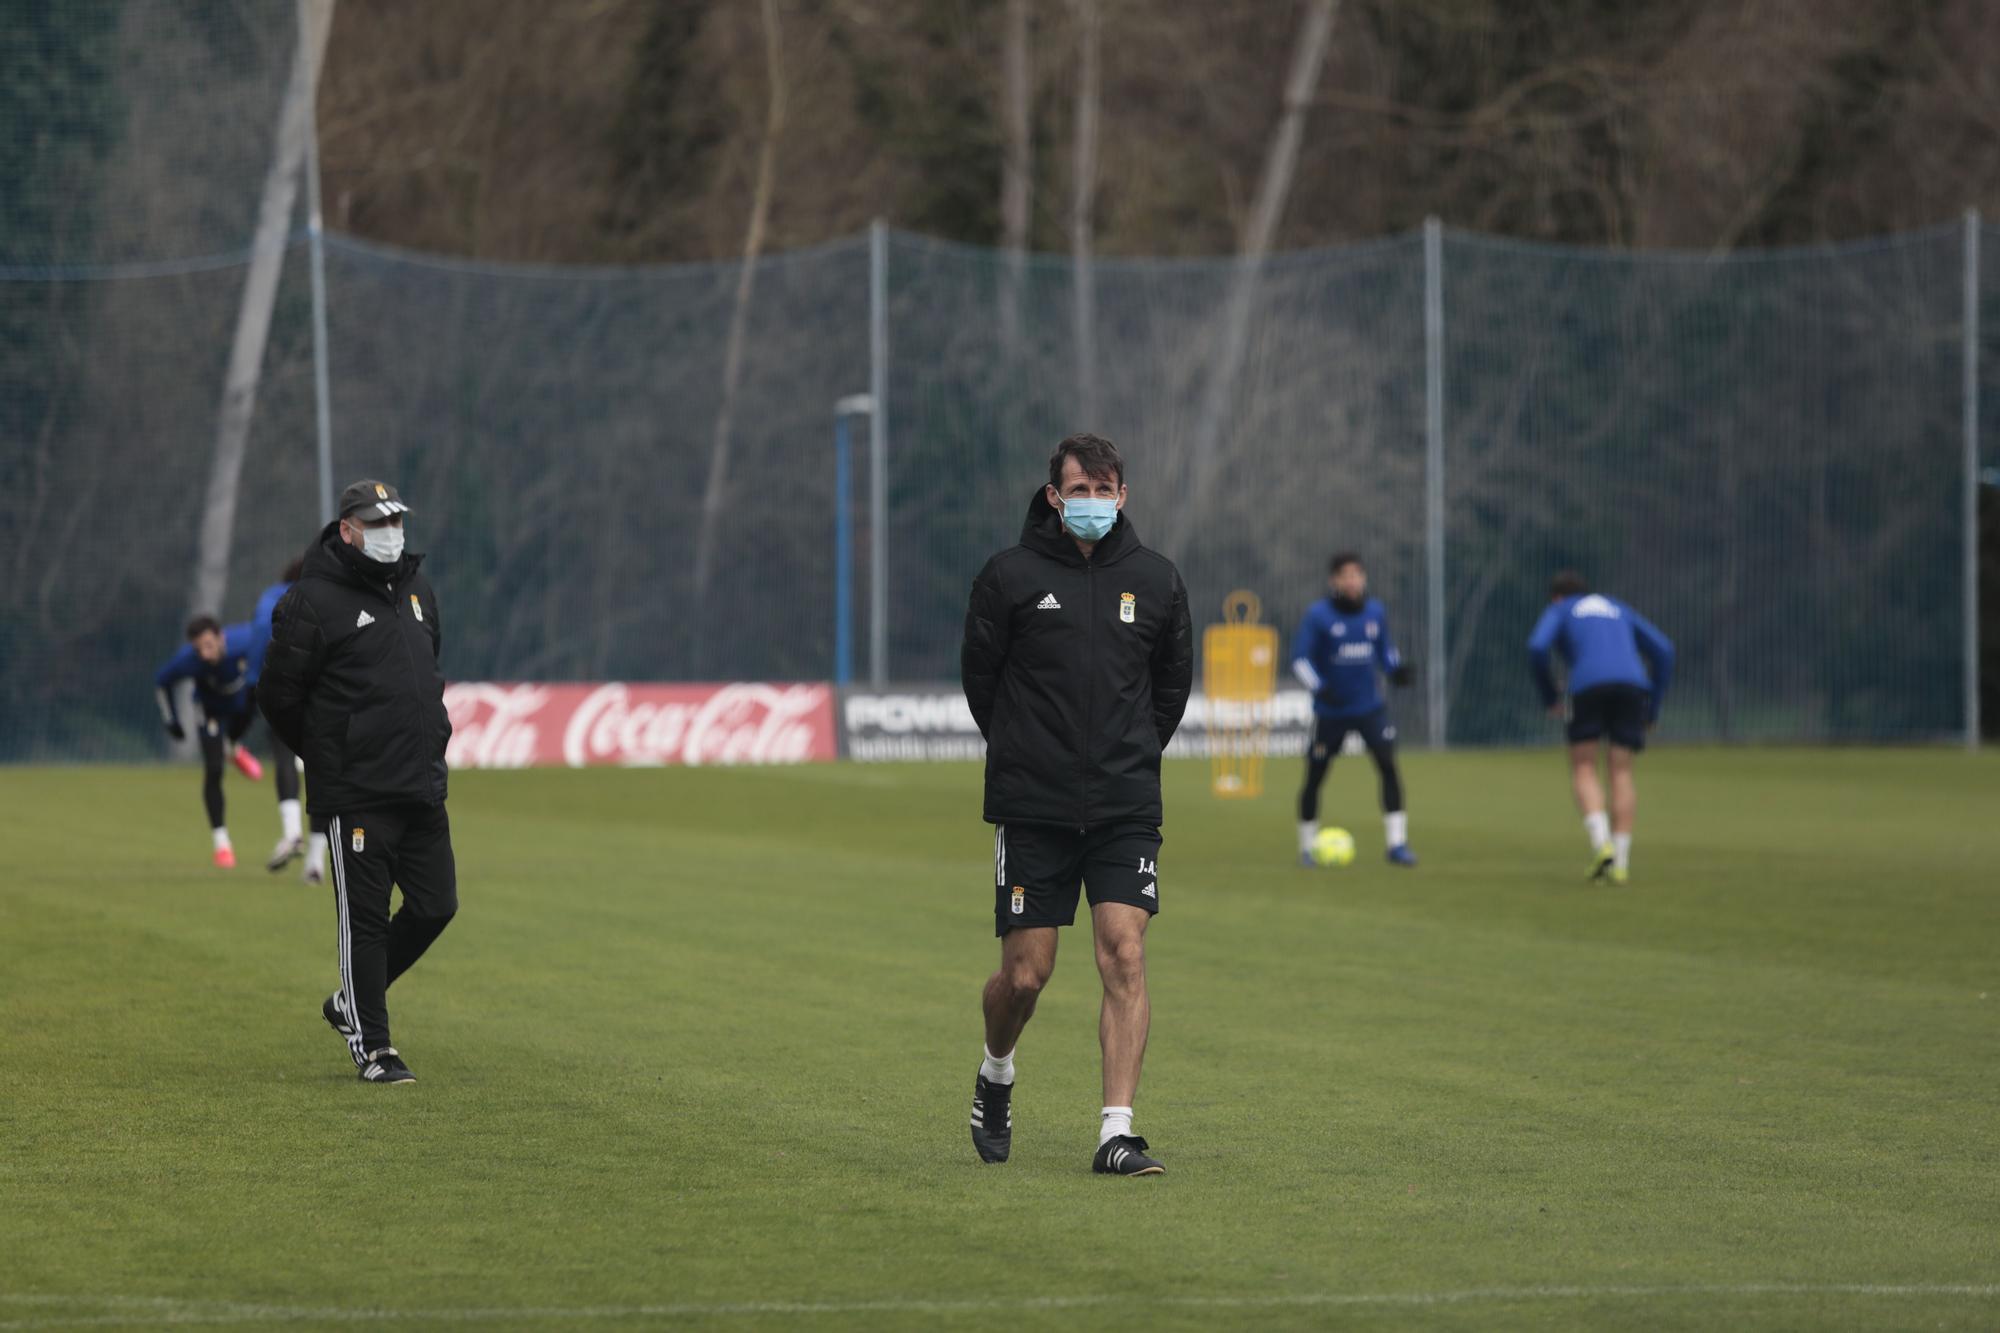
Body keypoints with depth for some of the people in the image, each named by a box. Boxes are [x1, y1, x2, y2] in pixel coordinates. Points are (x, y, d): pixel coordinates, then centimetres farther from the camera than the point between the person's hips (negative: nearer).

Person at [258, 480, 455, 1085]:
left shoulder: (418, 593, 15)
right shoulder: (312, 602, -9)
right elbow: (279, 695, -5)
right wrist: (328, 757, 3)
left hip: (424, 788, 7)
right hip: (356, 796, -7)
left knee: (436, 905, 6)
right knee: (365, 918, -3)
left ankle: (351, 1002, 25)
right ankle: (371, 1046, 6)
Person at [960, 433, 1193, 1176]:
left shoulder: (1155, 580, 6)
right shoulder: (1011, 576, -2)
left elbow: (1173, 681, 18)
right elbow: (979, 673, 7)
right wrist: (1022, 755, 10)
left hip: (1126, 808, 2)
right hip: (1032, 807, -1)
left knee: (1125, 954, -11)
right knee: (1025, 974, 1)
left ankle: (1116, 1134, -11)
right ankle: (996, 1074, 34)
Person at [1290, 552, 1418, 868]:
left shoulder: (1376, 612, 3)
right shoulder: (1318, 615, -9)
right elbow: (1300, 658, -11)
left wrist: (1397, 669, -5)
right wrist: (1319, 686, -27)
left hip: (1370, 708, 2)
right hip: (1330, 711, -2)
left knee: (1388, 765, -13)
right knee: (1315, 776, 4)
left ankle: (1397, 844, -10)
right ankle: (1307, 847, 21)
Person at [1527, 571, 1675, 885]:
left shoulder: (1559, 611, 23)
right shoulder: (1619, 610, 34)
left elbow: (1537, 648, 2)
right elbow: (1662, 650, 24)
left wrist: (1549, 697, 16)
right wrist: (1653, 708, 26)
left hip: (1589, 685, -3)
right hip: (1632, 684, 3)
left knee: (1583, 769, 8)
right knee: (1621, 772, 10)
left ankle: (1601, 844, -16)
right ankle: (1620, 862, -1)